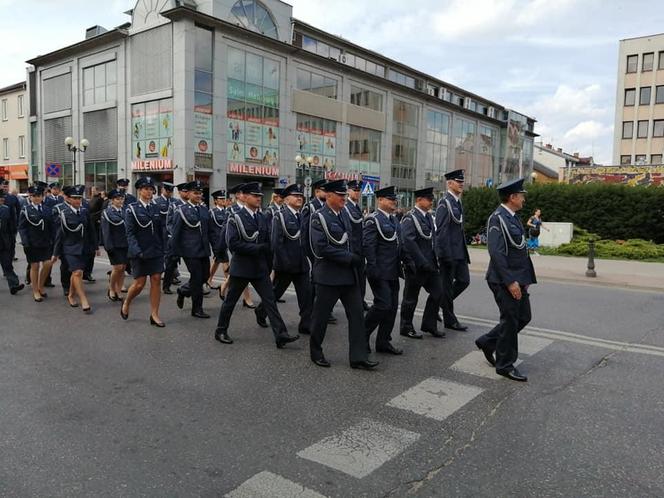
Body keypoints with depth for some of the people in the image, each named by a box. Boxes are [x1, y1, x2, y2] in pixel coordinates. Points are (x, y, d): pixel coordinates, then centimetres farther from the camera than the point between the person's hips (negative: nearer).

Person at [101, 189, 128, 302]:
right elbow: (106, 231, -8)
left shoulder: (126, 211, 9)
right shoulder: (107, 212, -2)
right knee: (118, 267, -8)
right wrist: (109, 247, -14)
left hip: (125, 245, 4)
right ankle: (111, 289, 13)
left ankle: (118, 292, 15)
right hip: (114, 245, -4)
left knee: (123, 268, 6)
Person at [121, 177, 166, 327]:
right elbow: (130, 233, -10)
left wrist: (162, 250, 8)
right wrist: (137, 251, -20)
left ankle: (154, 315, 9)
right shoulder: (132, 208, -5)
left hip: (156, 251, 4)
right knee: (139, 283, 1)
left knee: (156, 281, 1)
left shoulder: (156, 208, 8)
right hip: (140, 251, -4)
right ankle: (126, 304, 31)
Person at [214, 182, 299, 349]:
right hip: (241, 267, -5)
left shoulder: (262, 218, 8)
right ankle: (221, 331, 28)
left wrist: (268, 264, 9)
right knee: (230, 300, 10)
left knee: (270, 300, -2)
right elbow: (233, 244, -20)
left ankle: (281, 335, -4)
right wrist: (257, 248, -20)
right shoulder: (235, 218, -9)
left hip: (260, 267, 5)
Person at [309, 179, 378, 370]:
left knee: (356, 313, 3)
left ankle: (359, 357, 7)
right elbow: (322, 248, -20)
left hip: (349, 274, 7)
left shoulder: (344, 214, 11)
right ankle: (316, 353, 26)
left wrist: (354, 259, 6)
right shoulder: (319, 217, -11)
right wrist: (349, 258, -18)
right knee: (321, 315, 7)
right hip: (328, 275, -7)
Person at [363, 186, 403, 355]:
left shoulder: (394, 220, 16)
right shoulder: (373, 220, -11)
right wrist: (373, 268, -21)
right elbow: (368, 245, -18)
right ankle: (362, 335, 9)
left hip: (393, 272, 9)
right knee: (383, 305, -10)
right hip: (380, 272, -9)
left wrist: (400, 265, 16)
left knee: (392, 306, 10)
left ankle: (383, 342, 19)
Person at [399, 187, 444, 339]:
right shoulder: (410, 218, -14)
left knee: (437, 293, 10)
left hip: (429, 265, 8)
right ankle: (406, 328, 20)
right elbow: (408, 242, -23)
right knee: (411, 298, 5)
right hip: (415, 266, -8)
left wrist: (434, 261, 10)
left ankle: (429, 325, 24)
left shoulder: (428, 217, 12)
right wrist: (422, 263, -23)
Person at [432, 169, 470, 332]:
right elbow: (441, 230, -19)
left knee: (464, 280, 10)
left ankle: (441, 302, 27)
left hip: (460, 251, 9)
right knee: (447, 285, 2)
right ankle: (450, 320, 12)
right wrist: (445, 254, -22)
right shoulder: (445, 202, -13)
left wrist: (464, 251, 19)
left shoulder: (458, 202, 15)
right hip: (448, 251, -9)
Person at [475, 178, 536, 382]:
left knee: (523, 318, 15)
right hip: (505, 281, -9)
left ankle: (487, 342, 29)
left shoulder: (513, 218, 13)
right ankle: (505, 365, 16)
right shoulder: (498, 218, -17)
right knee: (510, 321, 0)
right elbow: (496, 253, -23)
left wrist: (525, 279, 16)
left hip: (518, 280, 10)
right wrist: (510, 281, -24)